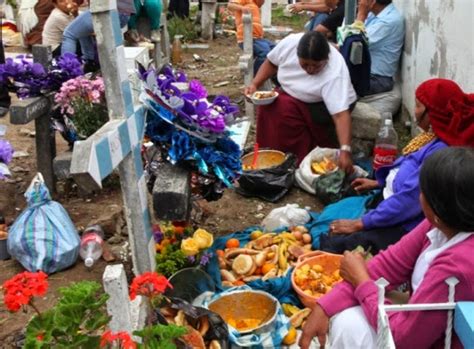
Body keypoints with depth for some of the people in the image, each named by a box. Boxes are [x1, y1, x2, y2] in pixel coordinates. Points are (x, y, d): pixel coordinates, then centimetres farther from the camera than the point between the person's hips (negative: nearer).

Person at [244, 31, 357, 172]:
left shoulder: (335, 73, -36)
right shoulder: (290, 42, -23)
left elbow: (341, 114, -41)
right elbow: (271, 63, -2)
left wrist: (345, 150, -50)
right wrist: (255, 84, -14)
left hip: (327, 104, -6)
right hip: (294, 96, 6)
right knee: (268, 105, -20)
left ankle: (303, 160, -17)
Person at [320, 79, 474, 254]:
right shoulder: (435, 136, 3)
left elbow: (409, 199, -28)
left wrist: (361, 223, -21)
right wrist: (379, 183, 19)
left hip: (405, 226, -10)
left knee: (334, 244, -17)